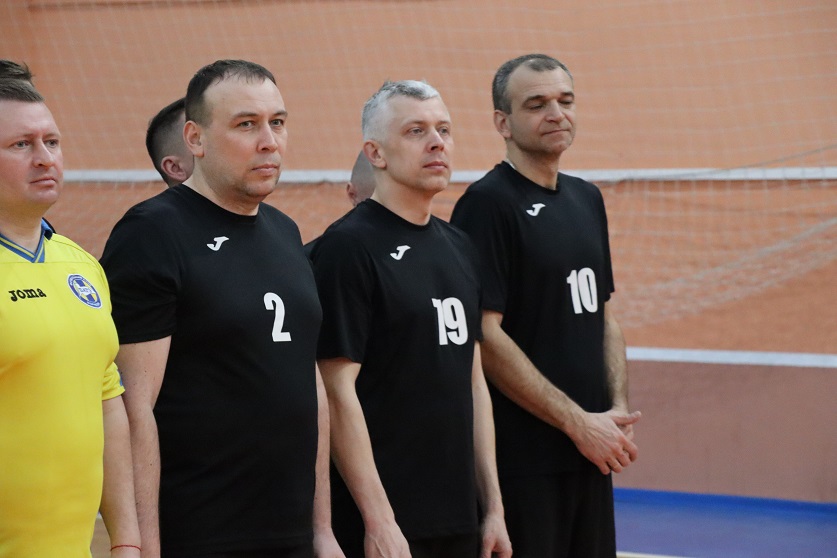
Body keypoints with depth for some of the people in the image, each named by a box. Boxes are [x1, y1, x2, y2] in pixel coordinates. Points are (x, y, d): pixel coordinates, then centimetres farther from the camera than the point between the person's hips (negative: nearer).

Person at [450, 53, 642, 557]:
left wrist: (618, 410, 3)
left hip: (591, 455, 7)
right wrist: (578, 422, -14)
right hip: (523, 456, -7)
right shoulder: (487, 203, -10)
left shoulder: (587, 200, 14)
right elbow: (486, 337, -16)